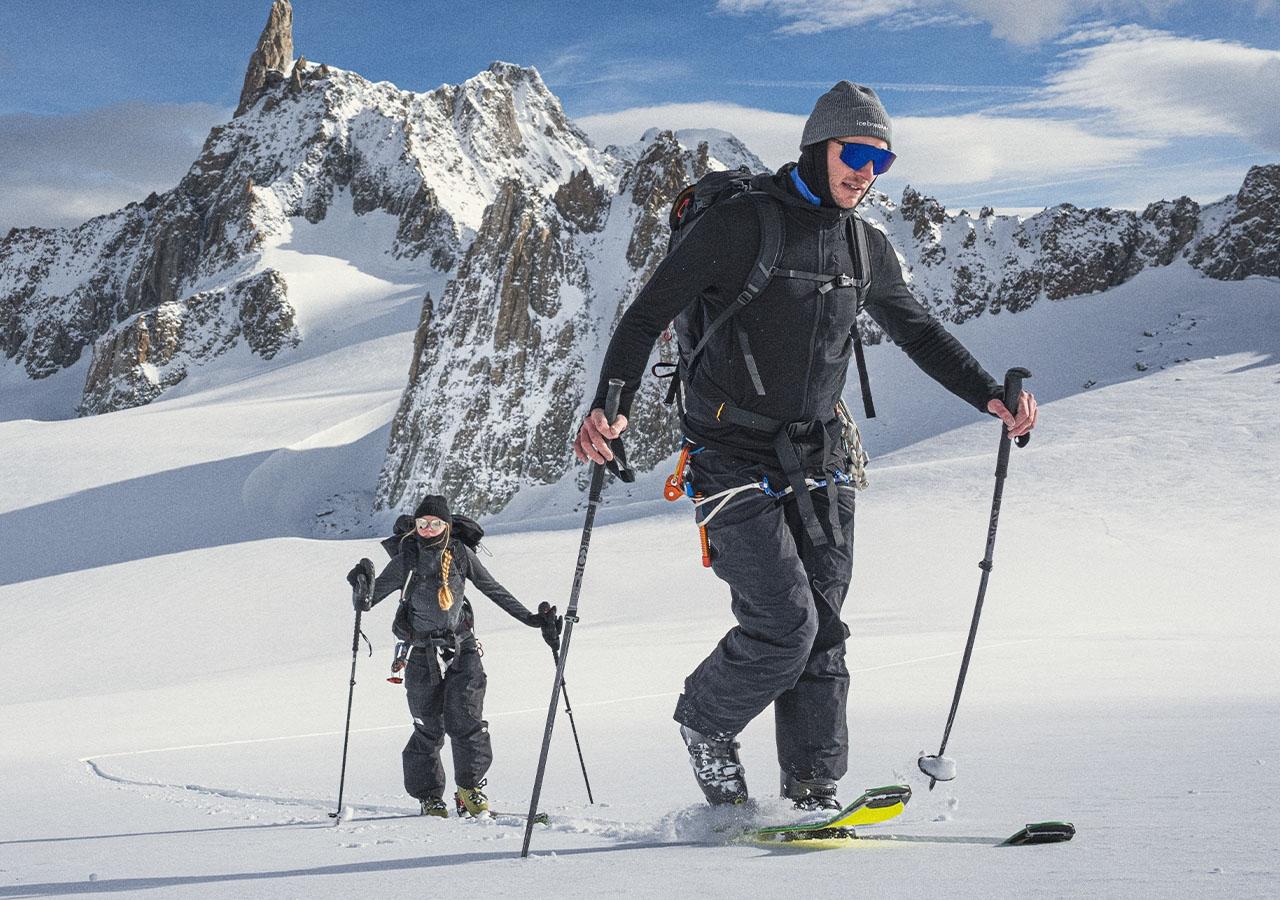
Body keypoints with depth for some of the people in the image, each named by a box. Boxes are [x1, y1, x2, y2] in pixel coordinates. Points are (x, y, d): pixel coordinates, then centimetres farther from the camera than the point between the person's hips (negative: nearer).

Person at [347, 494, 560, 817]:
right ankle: (429, 796, 15)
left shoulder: (460, 554, 3)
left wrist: (532, 618, 9)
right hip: (423, 654, -1)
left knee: (466, 720, -12)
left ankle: (470, 787, 2)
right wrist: (363, 585, -24)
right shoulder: (406, 560, -1)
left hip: (463, 649, 1)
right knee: (429, 728, 0)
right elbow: (367, 601, -1)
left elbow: (495, 590, 12)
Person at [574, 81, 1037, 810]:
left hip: (819, 461, 6)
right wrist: (611, 405, -28)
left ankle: (814, 792, 10)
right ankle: (705, 724, 15)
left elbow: (920, 333, 22)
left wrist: (989, 395, 9)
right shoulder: (740, 225, -11)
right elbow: (649, 314, -13)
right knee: (784, 625, -12)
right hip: (735, 459, -6)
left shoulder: (869, 249, 8)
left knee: (822, 634, 2)